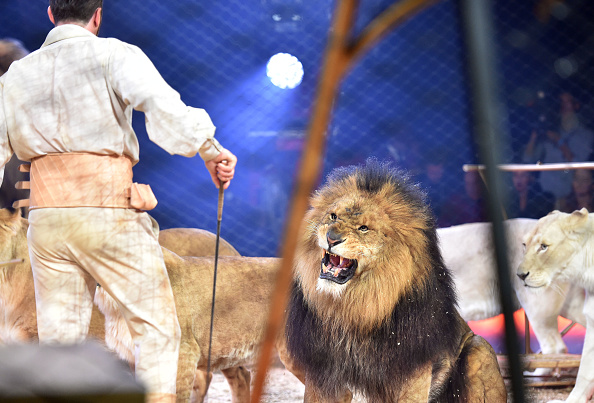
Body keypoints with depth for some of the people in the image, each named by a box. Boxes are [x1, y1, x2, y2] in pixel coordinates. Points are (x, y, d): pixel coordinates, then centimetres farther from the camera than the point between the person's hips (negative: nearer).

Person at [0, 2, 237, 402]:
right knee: (157, 327, 3)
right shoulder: (112, 55, 0)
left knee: (58, 337, 8)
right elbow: (161, 104, -18)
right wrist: (210, 150, -16)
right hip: (109, 214, -4)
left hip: (46, 219, 5)